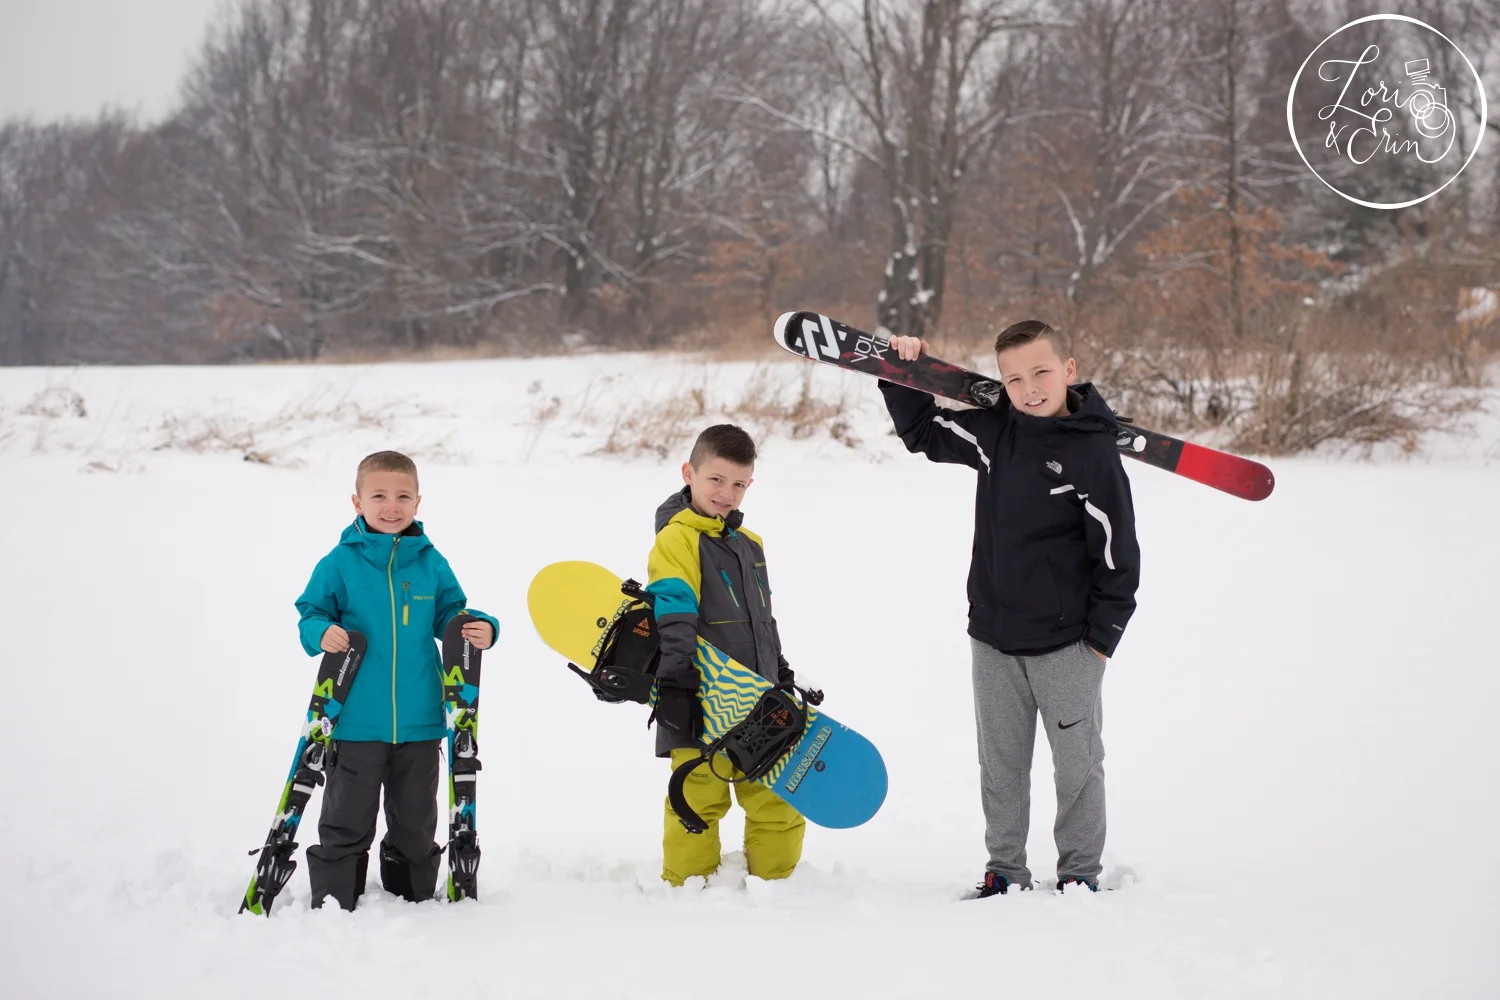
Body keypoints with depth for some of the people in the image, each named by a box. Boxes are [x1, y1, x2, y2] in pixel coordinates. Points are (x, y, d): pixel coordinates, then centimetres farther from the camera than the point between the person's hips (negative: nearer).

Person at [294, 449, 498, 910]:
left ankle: (413, 896, 30)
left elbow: (449, 614, 12)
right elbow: (310, 613, 2)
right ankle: (333, 901, 15)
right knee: (347, 820, 4)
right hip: (356, 720, -3)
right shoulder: (340, 563, -4)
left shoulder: (430, 562, 4)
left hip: (419, 719, 3)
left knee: (415, 819, 15)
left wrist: (480, 629, -7)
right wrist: (322, 633, -19)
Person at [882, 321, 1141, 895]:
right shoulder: (994, 433, 1)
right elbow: (923, 433, 16)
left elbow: (1117, 553, -11)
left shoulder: (1094, 453, -14)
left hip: (1067, 643, -5)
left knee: (1077, 761, 6)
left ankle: (1079, 870, 20)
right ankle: (1005, 870, 23)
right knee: (1000, 762, 12)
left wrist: (1102, 636, -9)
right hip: (993, 637, 5)